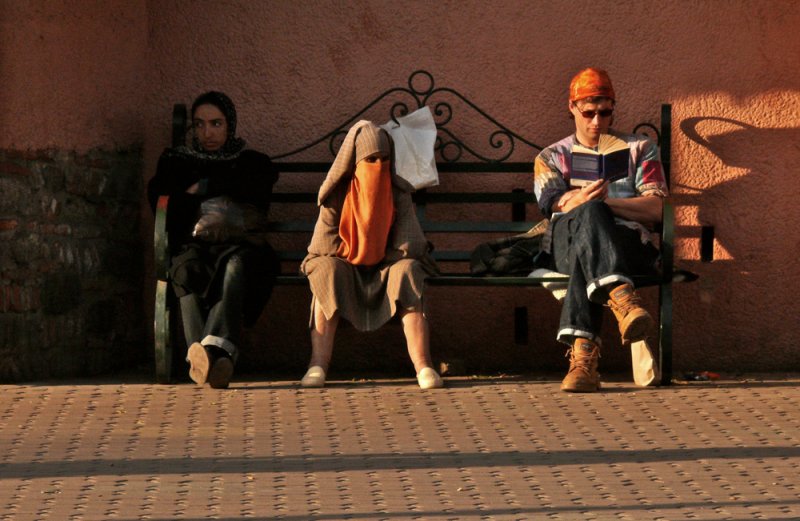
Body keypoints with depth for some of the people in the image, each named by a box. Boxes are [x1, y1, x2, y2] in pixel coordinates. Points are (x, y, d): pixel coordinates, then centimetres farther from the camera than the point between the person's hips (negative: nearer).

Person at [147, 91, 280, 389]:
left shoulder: (254, 163, 28)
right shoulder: (176, 161, 29)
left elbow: (256, 188, 4)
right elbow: (158, 197, 9)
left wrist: (202, 188, 7)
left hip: (242, 247, -1)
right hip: (193, 246, 1)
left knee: (235, 267, -38)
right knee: (189, 271, -37)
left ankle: (215, 349, -61)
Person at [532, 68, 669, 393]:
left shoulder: (639, 150, 24)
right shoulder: (551, 157, 27)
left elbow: (655, 209, 7)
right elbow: (557, 208, 5)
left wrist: (605, 201, -10)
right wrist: (586, 201, -19)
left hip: (628, 243, 0)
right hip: (565, 244, 0)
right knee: (587, 214, -40)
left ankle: (582, 354, -61)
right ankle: (621, 296, -65)